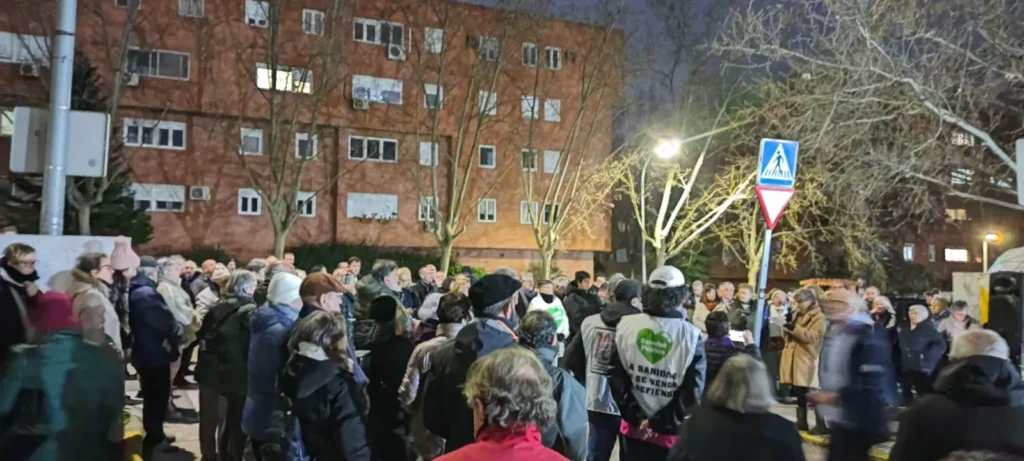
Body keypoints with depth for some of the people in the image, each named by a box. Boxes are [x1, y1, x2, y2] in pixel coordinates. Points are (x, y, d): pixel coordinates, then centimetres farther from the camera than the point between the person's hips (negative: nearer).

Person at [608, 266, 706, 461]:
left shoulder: (627, 325, -6)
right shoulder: (690, 335, -12)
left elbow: (616, 376, -5)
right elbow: (692, 392, -13)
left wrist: (636, 416, -1)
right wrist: (660, 423, -6)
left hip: (634, 427, 2)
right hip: (669, 433, -2)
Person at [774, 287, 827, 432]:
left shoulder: (818, 317, -5)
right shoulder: (796, 314, 16)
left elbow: (813, 337, -18)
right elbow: (786, 336, 17)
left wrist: (794, 327, -25)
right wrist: (786, 324, -3)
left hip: (807, 360, -7)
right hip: (794, 359, 7)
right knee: (799, 394, 12)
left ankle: (821, 424, 0)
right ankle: (801, 422, 18)